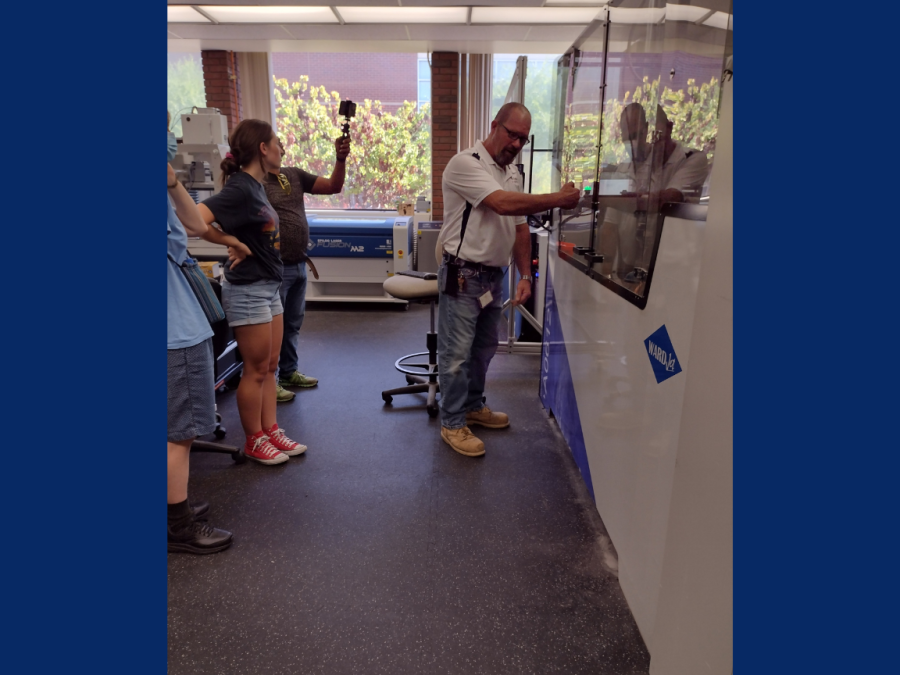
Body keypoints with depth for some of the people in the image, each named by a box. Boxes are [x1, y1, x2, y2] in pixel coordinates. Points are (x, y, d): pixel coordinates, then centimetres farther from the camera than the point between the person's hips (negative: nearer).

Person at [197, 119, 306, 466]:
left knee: (269, 366, 15)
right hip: (248, 290, -9)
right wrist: (233, 245, -21)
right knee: (255, 370, 3)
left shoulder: (255, 186, 8)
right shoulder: (240, 189, -19)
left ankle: (271, 431, 27)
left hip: (269, 287, 9)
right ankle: (254, 441, 19)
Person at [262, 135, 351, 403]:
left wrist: (341, 158, -6)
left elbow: (334, 187, 9)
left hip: (299, 265, 7)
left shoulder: (295, 175, 10)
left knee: (293, 324, 18)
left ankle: (288, 372, 33)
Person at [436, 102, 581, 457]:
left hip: (493, 275, 8)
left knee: (484, 347, 18)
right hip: (462, 275, -8)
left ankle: (473, 407, 35)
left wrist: (525, 275, 6)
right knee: (457, 353, -1)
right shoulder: (466, 164, -13)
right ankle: (452, 424, 12)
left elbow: (519, 227, 15)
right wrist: (558, 199, -21)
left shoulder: (513, 173, 13)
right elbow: (503, 204, -27)